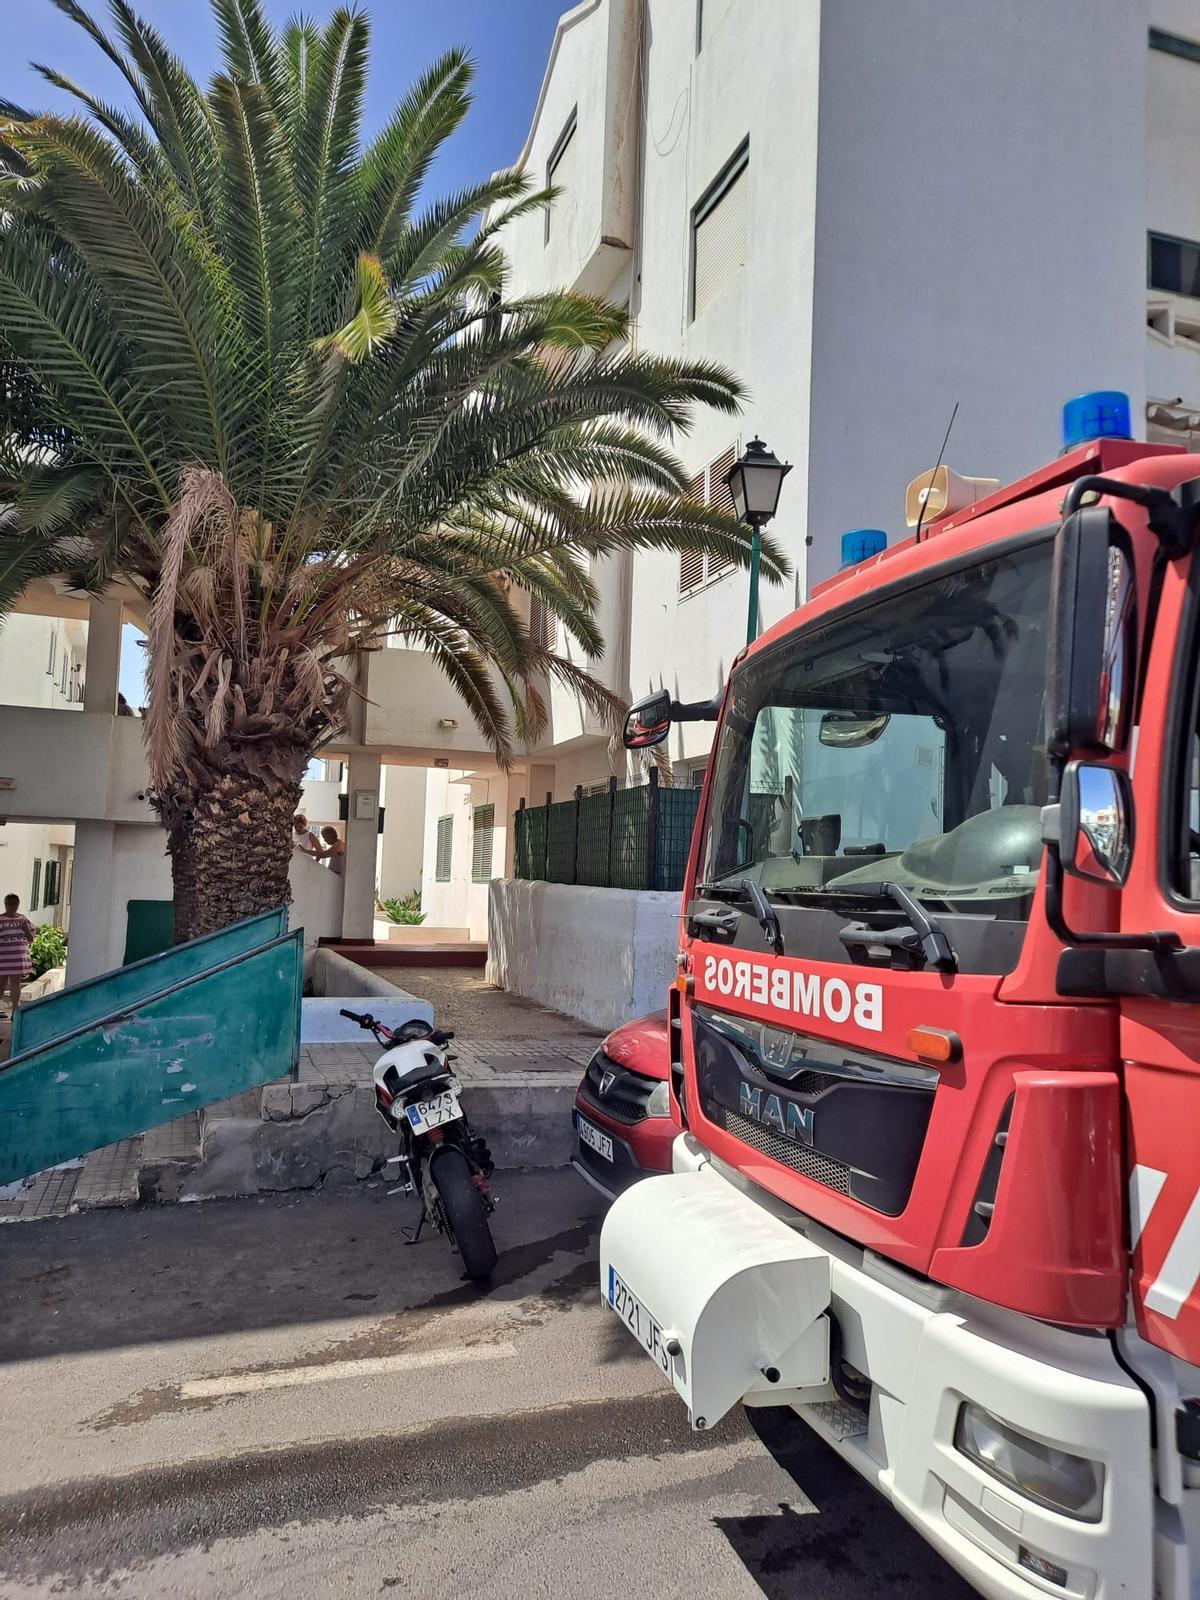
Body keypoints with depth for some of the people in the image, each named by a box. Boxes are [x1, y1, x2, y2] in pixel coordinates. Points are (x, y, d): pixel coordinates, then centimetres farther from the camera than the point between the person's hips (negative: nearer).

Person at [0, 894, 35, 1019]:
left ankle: (14, 1012, 11)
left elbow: (31, 940, 10)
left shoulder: (24, 920, 8)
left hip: (19, 959, 3)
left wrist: (27, 928, -6)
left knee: (16, 984, 7)